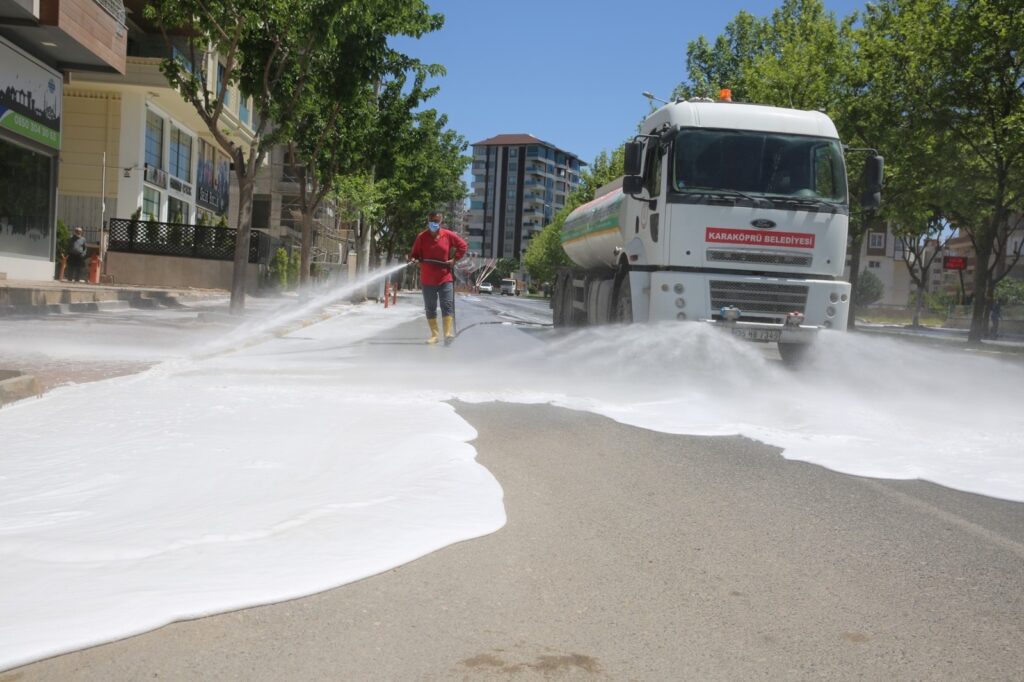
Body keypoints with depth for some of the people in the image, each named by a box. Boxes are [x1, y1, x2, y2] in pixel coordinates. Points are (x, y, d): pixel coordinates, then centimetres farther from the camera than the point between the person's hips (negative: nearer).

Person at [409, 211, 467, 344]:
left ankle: (448, 333, -9)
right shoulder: (421, 237, -3)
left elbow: (463, 245, 8)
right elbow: (415, 253, 2)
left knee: (447, 305, -8)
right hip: (427, 279, 1)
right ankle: (434, 335, 13)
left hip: (445, 278, -1)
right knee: (430, 308, 6)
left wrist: (454, 259, -1)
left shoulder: (448, 235, -3)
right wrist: (412, 258, -21)